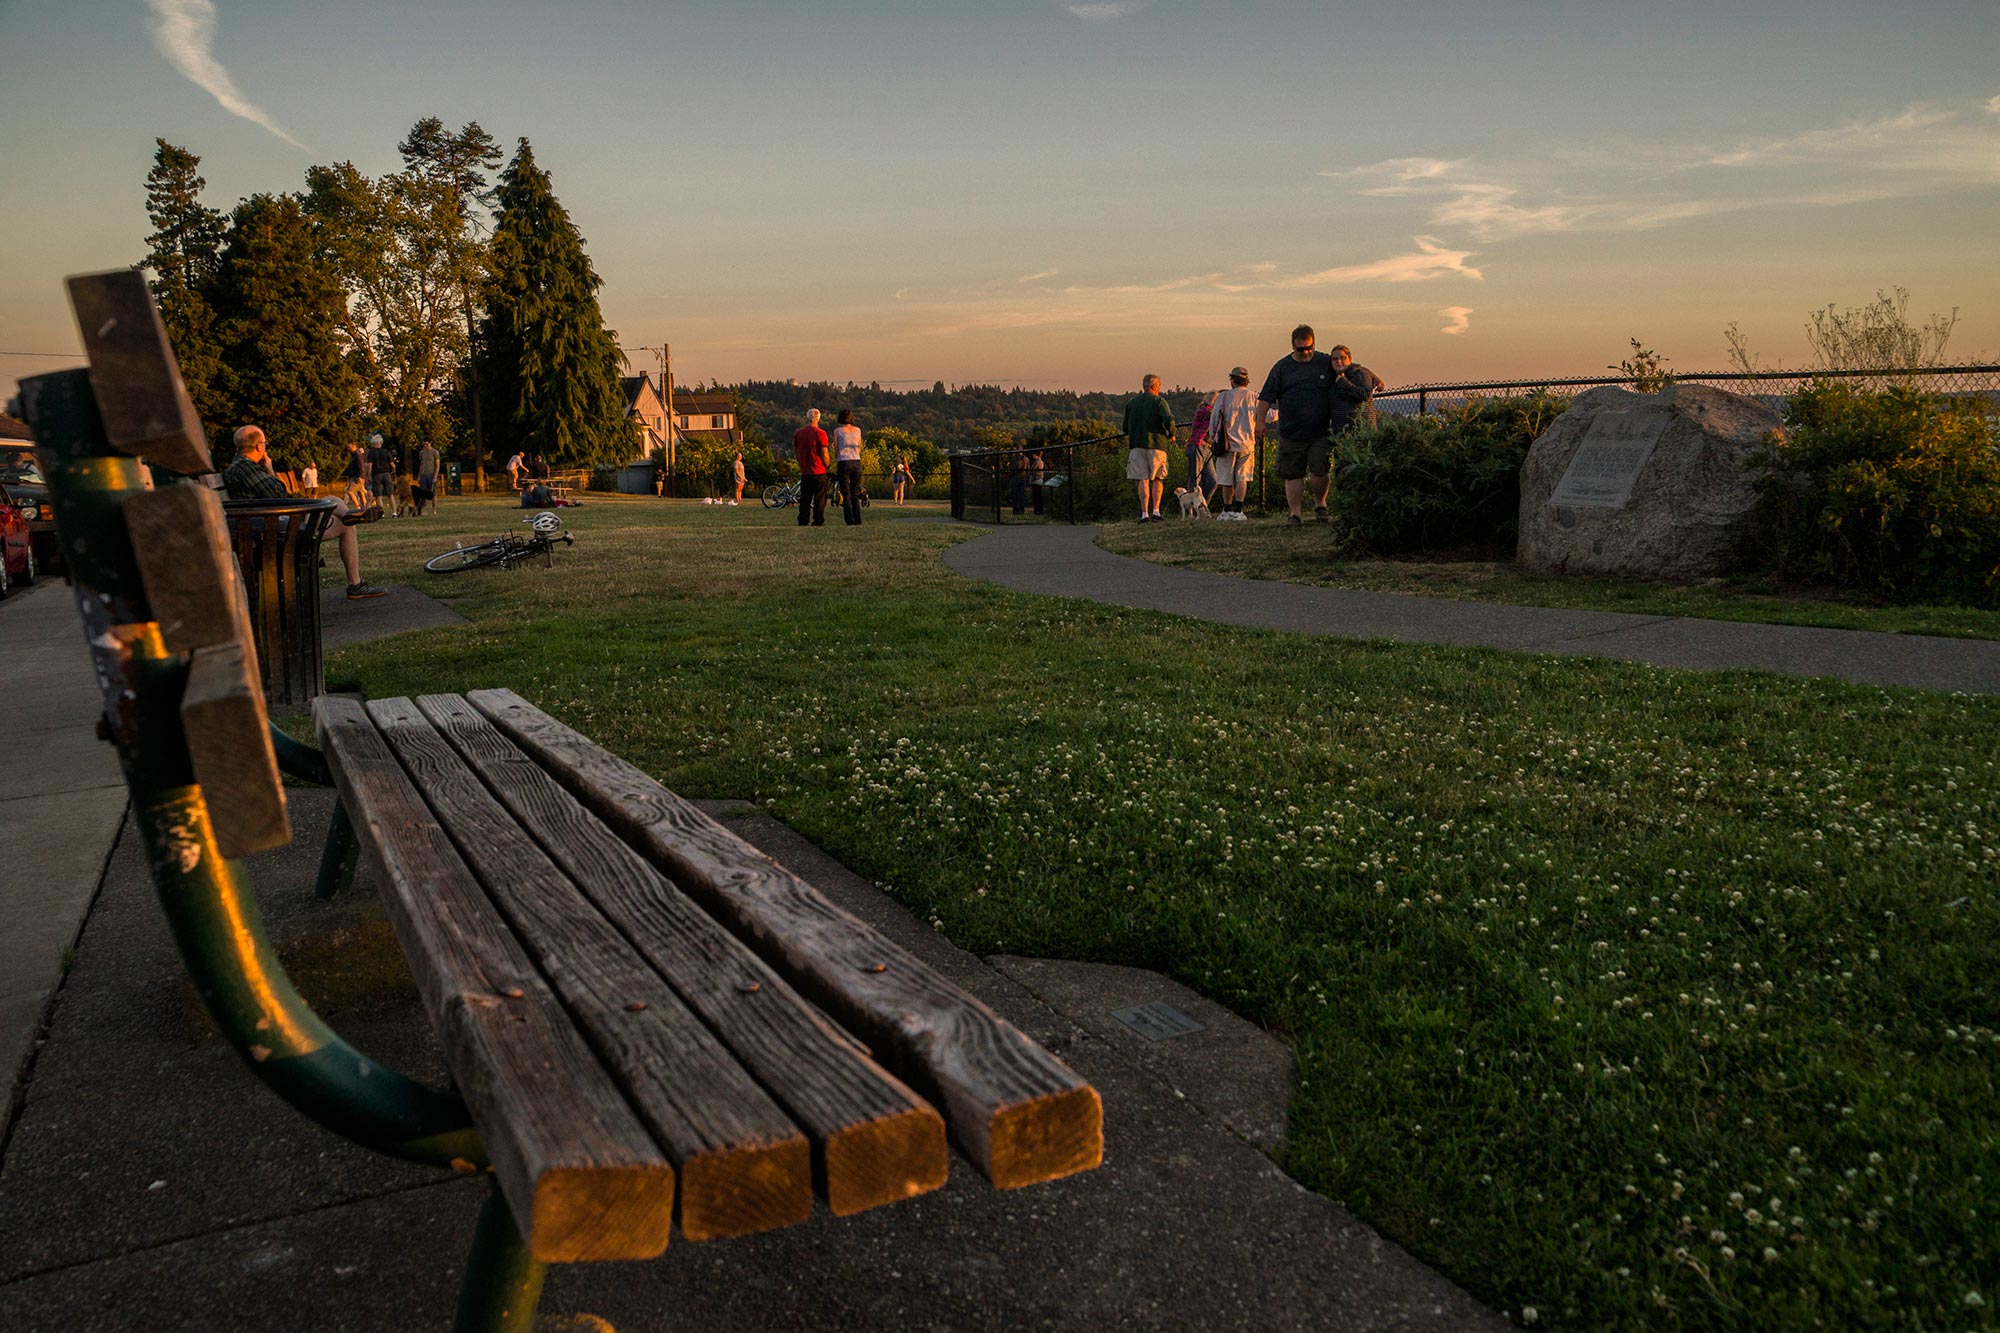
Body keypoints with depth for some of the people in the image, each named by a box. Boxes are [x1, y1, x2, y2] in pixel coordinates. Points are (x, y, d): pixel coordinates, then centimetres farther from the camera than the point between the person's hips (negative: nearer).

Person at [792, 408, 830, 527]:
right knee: (819, 498, 1)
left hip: (805, 471, 4)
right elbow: (824, 454, -11)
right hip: (819, 471, -4)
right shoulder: (820, 433, -10)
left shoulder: (798, 433, 4)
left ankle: (803, 521, 10)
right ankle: (818, 521, -3)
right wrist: (827, 466, 5)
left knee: (804, 498, 11)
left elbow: (795, 452, 13)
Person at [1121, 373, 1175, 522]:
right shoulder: (1159, 401, -2)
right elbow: (1169, 420, -15)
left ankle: (1144, 513, -6)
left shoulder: (1131, 403, 11)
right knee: (1158, 478, 9)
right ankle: (1155, 510, 2)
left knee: (1142, 479, 1)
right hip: (1156, 443, -2)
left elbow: (1125, 427, 13)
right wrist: (1171, 435, 2)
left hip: (1136, 445, 3)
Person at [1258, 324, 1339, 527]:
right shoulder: (1282, 368, 5)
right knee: (1293, 474, 3)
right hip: (1290, 432, 1)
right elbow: (1266, 398, 4)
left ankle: (1320, 503, 15)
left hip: (1320, 432, -1)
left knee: (1319, 471, -11)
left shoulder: (1326, 363, 6)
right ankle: (1294, 513, 11)